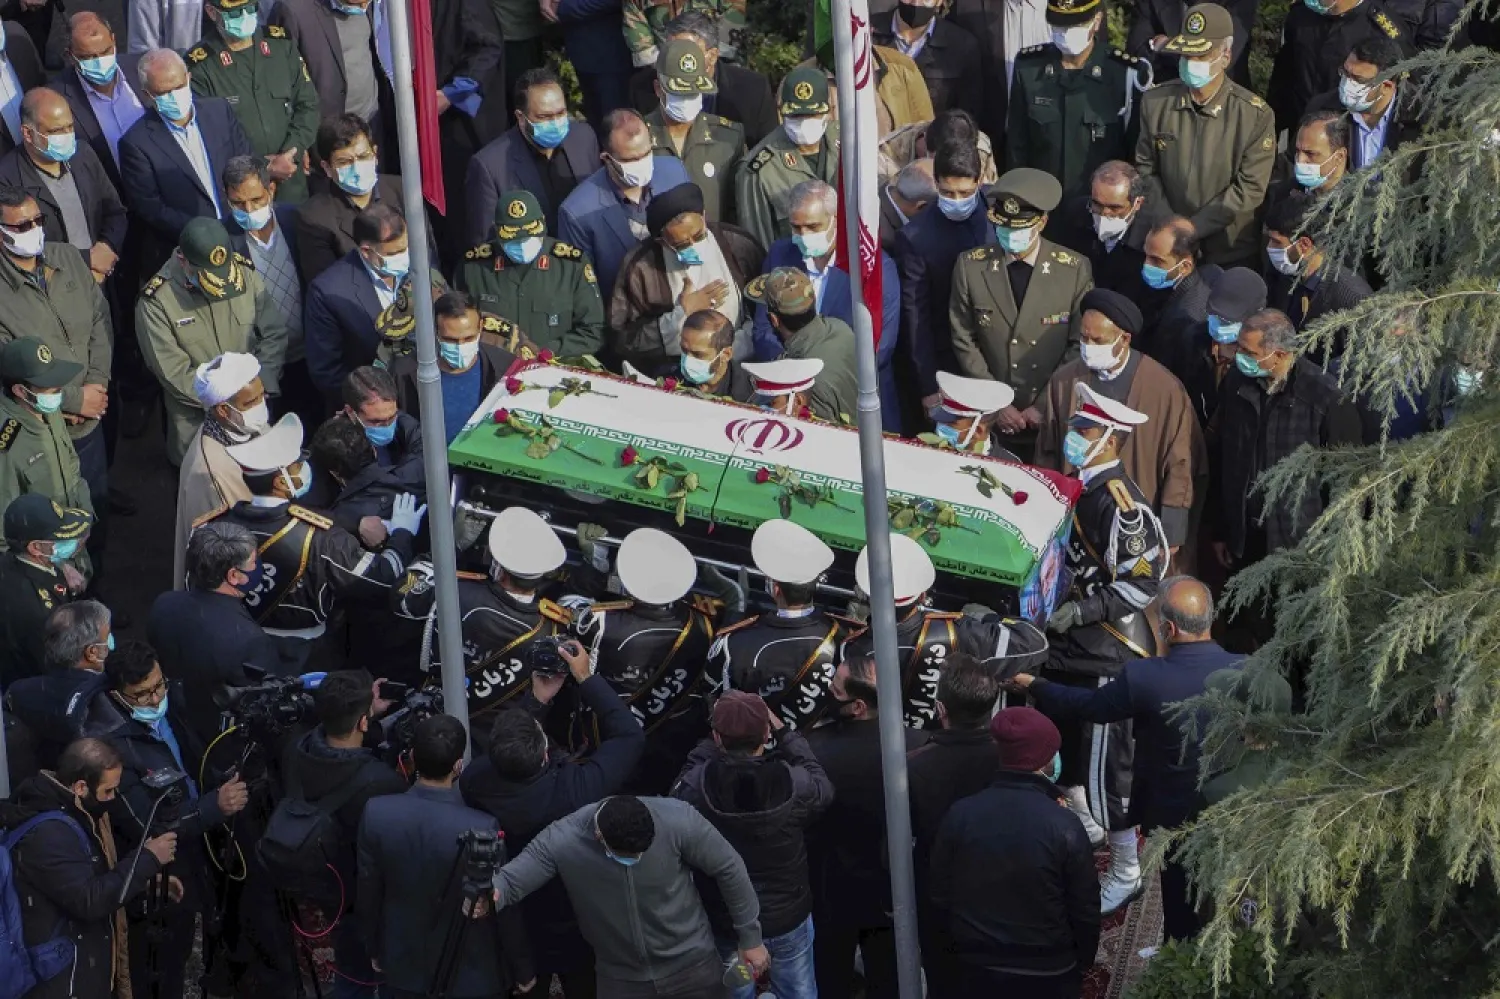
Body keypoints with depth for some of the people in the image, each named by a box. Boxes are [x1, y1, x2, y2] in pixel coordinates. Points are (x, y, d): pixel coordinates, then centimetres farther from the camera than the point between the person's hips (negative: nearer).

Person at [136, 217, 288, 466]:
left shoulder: (245, 271, -11)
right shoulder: (156, 301, -21)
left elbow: (274, 334, -3)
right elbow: (174, 372, -19)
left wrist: (259, 386, -15)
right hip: (196, 419, -3)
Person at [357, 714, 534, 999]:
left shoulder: (376, 813, -20)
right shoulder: (482, 829, -29)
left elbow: (367, 891, -5)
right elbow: (504, 907, -17)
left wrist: (374, 949, 13)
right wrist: (522, 970, 0)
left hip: (404, 964, 3)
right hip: (468, 972, -3)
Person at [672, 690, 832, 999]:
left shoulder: (695, 785, -25)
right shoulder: (794, 783, -24)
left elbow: (677, 797, -1)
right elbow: (822, 789, 1)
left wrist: (712, 743, 0)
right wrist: (785, 733, 5)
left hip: (724, 921, 0)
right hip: (787, 916, 0)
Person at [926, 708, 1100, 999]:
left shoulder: (960, 815, -9)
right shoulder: (1064, 827, -18)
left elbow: (940, 897, 0)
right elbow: (1085, 909, -10)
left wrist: (951, 961, 14)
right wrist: (1083, 962, 8)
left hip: (975, 971, 3)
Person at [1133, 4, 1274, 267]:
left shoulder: (1256, 115, -15)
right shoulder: (1155, 102, -5)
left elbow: (1249, 188, -15)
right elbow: (1146, 169, 4)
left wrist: (1191, 228, -19)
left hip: (1230, 253, -2)